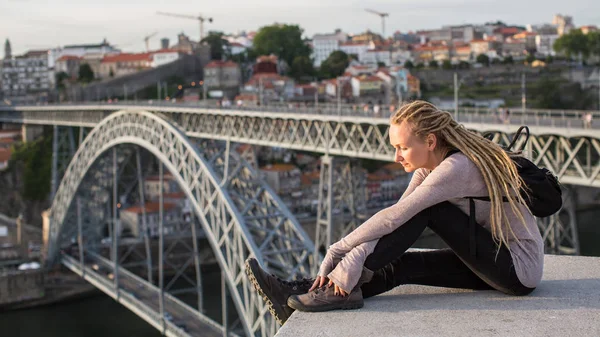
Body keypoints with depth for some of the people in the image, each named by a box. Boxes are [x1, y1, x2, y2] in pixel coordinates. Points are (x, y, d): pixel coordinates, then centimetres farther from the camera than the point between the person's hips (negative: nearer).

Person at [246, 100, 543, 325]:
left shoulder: (457, 167, -26)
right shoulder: (429, 167, 2)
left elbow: (392, 218, -31)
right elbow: (393, 225, -7)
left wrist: (336, 251, -27)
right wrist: (357, 256, -20)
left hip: (519, 266, -8)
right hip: (492, 263, 8)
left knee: (426, 209, -22)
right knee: (400, 265, -12)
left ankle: (343, 285, -22)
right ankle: (296, 298, -18)